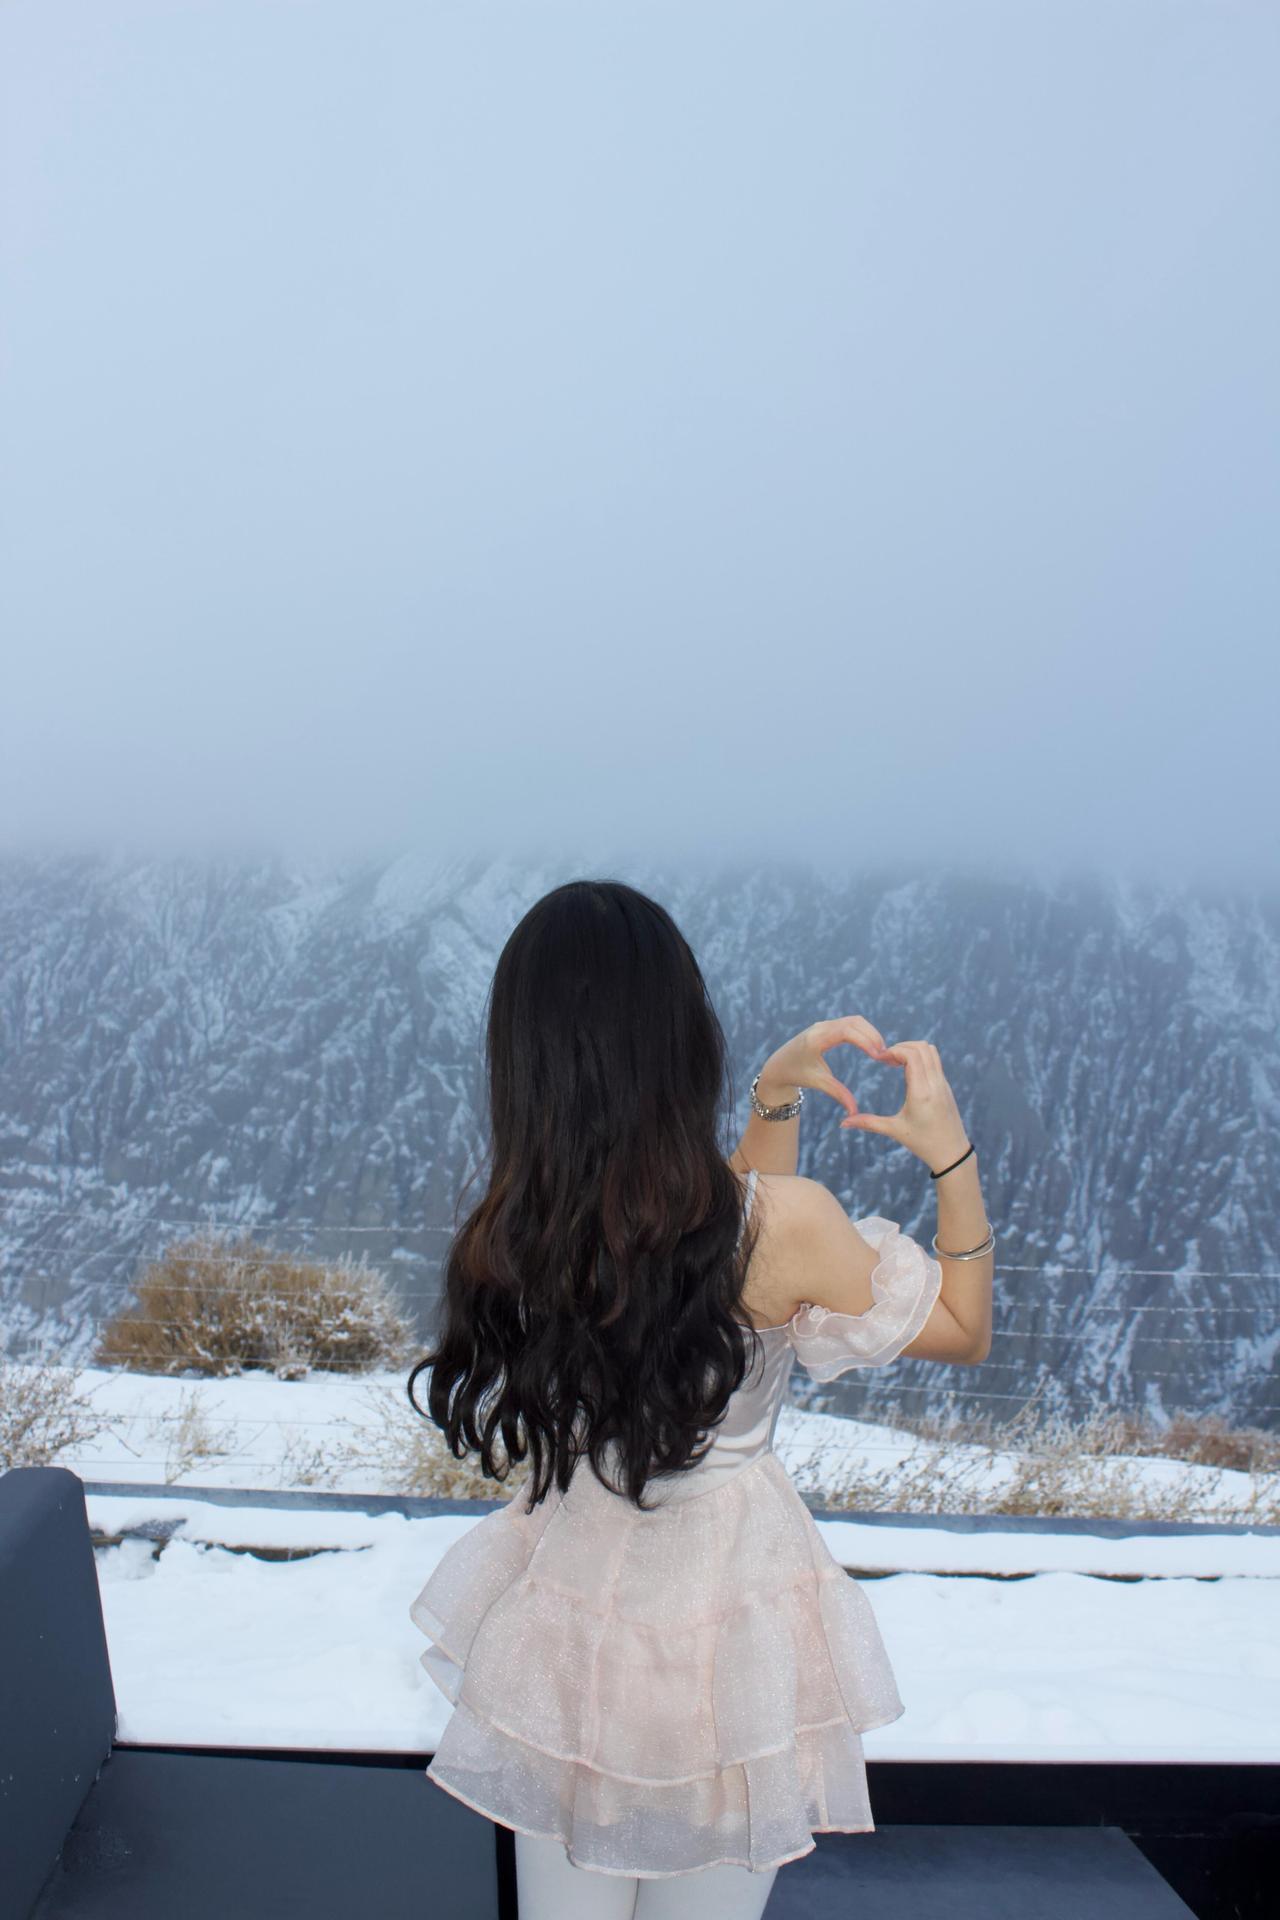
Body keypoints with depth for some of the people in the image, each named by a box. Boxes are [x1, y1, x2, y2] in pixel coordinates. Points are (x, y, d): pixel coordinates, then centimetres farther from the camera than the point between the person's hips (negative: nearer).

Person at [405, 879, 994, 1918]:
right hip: (725, 1619, -2)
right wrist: (952, 1156, -6)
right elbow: (965, 1330, -7)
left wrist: (778, 1095, 2)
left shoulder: (506, 1234, -14)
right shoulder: (785, 1224, -26)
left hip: (569, 1613, 3)